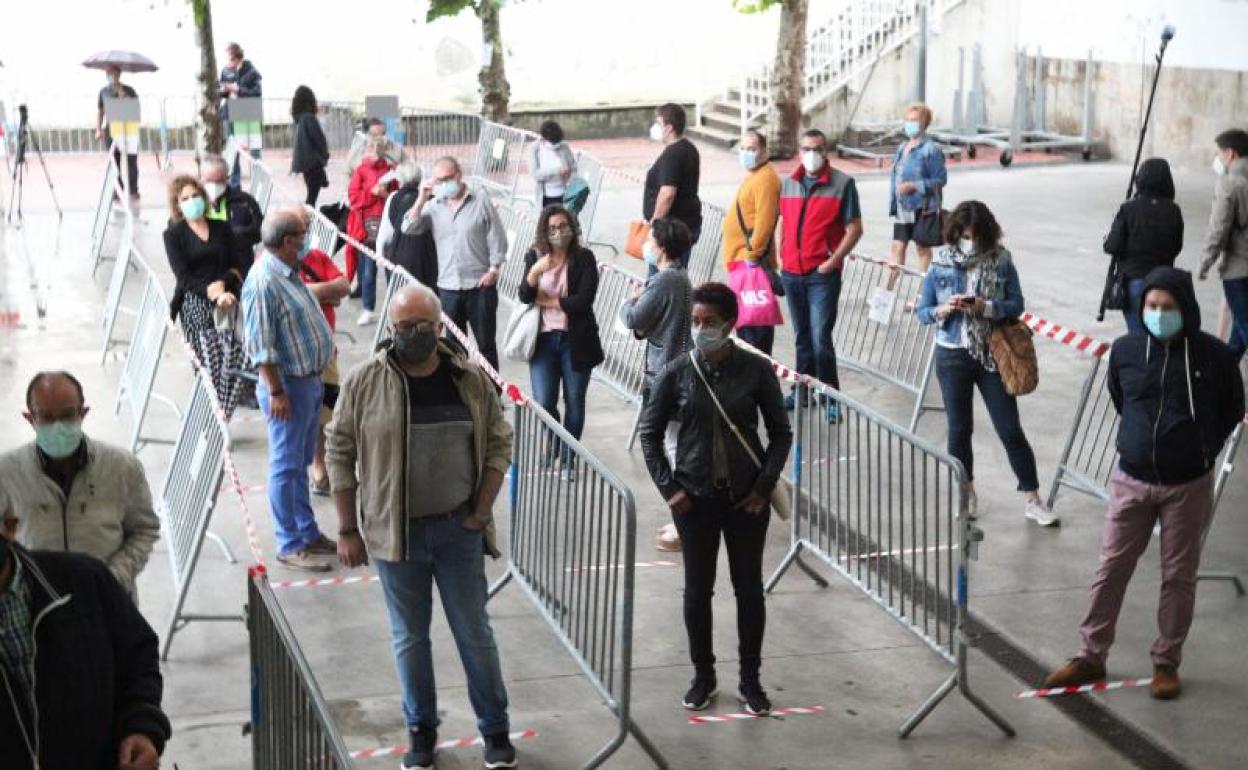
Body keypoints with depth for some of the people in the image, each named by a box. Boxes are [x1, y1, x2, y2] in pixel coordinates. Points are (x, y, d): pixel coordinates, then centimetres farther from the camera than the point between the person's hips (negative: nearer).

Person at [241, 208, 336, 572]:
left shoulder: (289, 273, 8)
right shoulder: (263, 282, -22)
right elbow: (261, 345, -23)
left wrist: (324, 346, 21)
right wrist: (276, 391, -23)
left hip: (310, 379, 10)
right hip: (288, 384, -10)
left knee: (301, 462, 18)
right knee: (286, 466, 0)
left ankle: (307, 532, 29)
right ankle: (290, 545, 7)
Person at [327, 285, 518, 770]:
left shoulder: (471, 380, -3)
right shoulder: (365, 382, -7)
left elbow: (498, 445, 6)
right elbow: (340, 454, -2)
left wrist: (481, 511, -2)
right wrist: (348, 530, -2)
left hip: (458, 530, 1)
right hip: (395, 531, 0)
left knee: (475, 633, 9)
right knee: (409, 638, 11)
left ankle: (495, 729, 23)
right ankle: (421, 730, 28)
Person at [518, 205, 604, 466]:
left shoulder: (584, 258, -5)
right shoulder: (534, 257, 2)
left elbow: (584, 299, -14)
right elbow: (525, 297, -8)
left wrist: (548, 301, -9)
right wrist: (535, 272, -27)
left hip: (575, 340, -1)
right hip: (543, 339, 1)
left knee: (574, 403, 8)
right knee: (544, 404, -3)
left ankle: (568, 459, 24)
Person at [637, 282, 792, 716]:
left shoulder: (756, 371, -6)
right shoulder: (677, 374, -5)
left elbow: (781, 432, 2)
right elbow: (650, 432, 3)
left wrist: (764, 485, -6)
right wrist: (668, 488, -4)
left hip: (746, 498, 0)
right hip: (696, 499, 0)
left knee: (749, 589, 8)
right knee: (697, 590, 9)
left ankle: (750, 680, 22)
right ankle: (703, 676, 25)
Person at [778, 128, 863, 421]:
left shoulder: (842, 183, -5)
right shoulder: (788, 183, 11)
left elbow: (854, 229, -6)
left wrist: (833, 261, -13)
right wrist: (781, 254, 9)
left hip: (822, 274, -5)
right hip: (791, 273, 5)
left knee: (820, 338, -10)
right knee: (802, 337, 15)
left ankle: (831, 397, 0)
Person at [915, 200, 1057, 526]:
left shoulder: (1001, 261, -5)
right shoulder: (941, 264, -3)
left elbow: (1016, 304, -5)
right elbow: (923, 312, 1)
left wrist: (986, 307, -22)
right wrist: (943, 310, -20)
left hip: (991, 355, -1)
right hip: (953, 356, 1)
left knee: (1010, 429, 1)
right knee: (960, 428, 11)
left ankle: (1032, 500, 9)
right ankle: (966, 493, 28)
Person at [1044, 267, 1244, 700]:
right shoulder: (1125, 351, -6)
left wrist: (1203, 448, 5)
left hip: (1188, 485, -2)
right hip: (1132, 480, 2)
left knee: (1179, 576, 8)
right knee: (1111, 569, 7)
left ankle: (1166, 663, 22)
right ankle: (1091, 657, 19)